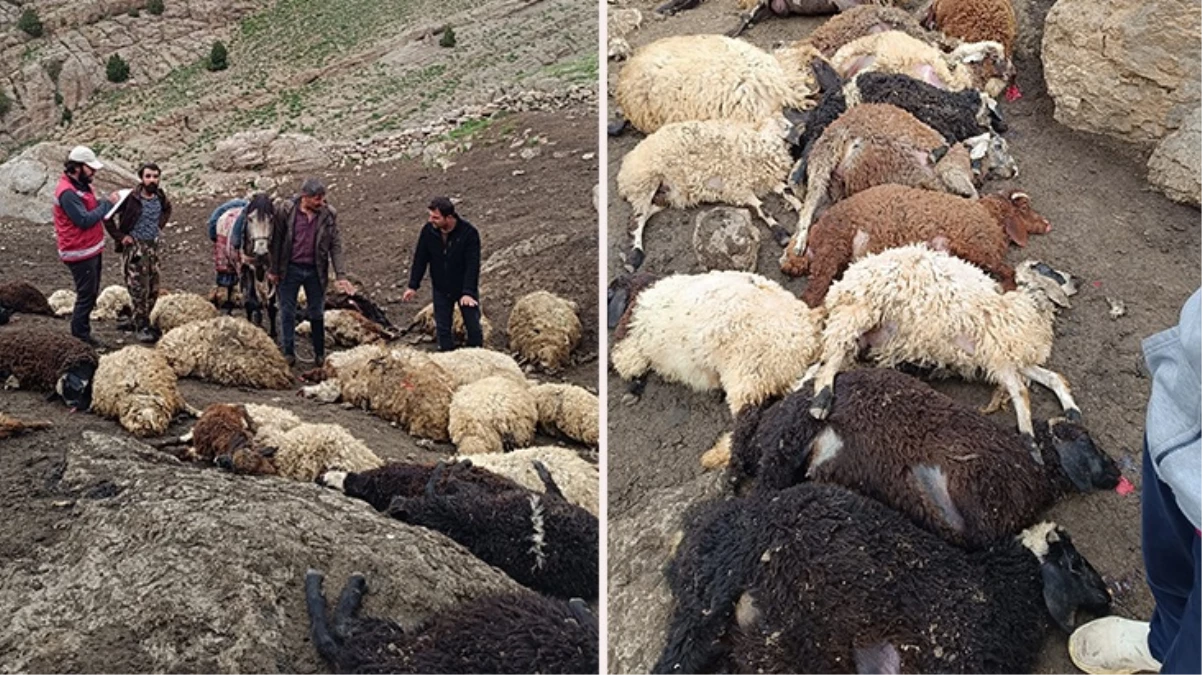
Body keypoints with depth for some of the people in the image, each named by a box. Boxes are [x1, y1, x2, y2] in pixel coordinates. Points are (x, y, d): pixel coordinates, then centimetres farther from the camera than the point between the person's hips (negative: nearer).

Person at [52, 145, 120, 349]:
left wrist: (106, 201, -4)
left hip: (92, 249, 10)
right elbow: (84, 220, -26)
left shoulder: (81, 185, 10)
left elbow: (92, 207, 14)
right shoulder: (67, 192, -22)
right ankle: (81, 336, 6)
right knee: (86, 295, -3)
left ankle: (81, 331, 27)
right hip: (80, 253, -10)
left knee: (90, 293, 17)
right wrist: (107, 203, -21)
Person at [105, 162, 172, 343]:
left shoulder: (160, 196, 2)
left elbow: (167, 209, 26)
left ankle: (141, 321, 28)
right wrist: (119, 236, -14)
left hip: (153, 246, 6)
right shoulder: (130, 198, -17)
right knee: (139, 289, -3)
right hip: (134, 246, -6)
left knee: (153, 289, 11)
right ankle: (141, 327, 6)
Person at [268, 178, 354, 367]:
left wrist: (340, 276, -11)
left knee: (317, 314, 11)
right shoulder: (285, 210, -10)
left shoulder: (329, 215, -6)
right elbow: (276, 241, -3)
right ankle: (288, 352, 18)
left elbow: (335, 246, -4)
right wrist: (273, 270, -1)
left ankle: (320, 354, 24)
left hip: (315, 271, 1)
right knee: (287, 313, 7)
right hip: (290, 269, -1)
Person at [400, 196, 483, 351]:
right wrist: (413, 286, -2)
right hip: (441, 290, 3)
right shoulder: (428, 231, -12)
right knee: (442, 328, 10)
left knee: (473, 326, 7)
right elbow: (420, 259, -2)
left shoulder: (469, 232, -23)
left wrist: (468, 292, -28)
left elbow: (472, 264, -23)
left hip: (465, 288, -3)